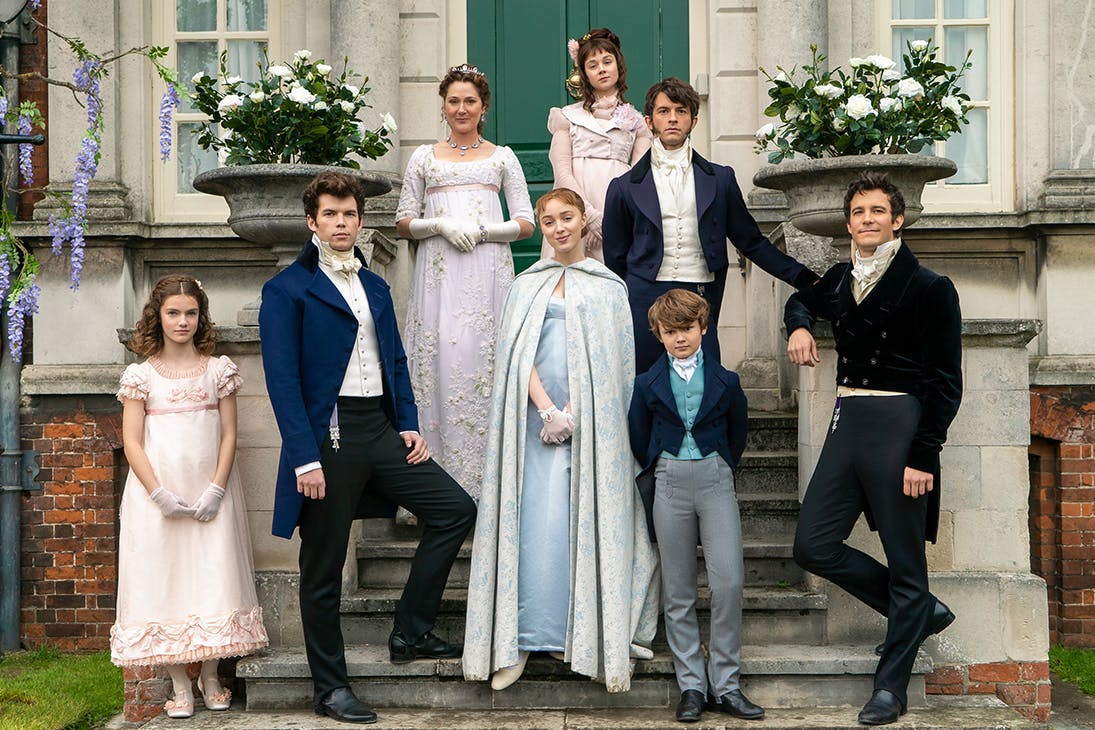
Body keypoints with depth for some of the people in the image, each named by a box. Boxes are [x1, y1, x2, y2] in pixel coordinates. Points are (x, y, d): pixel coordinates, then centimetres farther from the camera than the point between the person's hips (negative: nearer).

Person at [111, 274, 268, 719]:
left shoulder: (219, 369, 6)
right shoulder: (141, 374, 3)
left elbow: (229, 433, 3)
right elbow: (131, 442, -1)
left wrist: (216, 489, -8)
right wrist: (159, 494, -12)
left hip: (210, 493, 1)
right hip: (157, 494, -1)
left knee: (214, 577, 0)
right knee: (163, 579, -1)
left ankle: (210, 678, 13)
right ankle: (179, 686, 8)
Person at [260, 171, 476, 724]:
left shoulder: (375, 287, 17)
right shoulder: (288, 289, -4)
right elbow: (282, 379, -11)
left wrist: (408, 425, 7)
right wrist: (304, 458, -18)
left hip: (381, 429, 7)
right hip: (328, 436, -6)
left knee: (455, 510, 1)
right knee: (324, 566, 3)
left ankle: (410, 633, 12)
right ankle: (330, 688, 16)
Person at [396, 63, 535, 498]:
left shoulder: (502, 158, 12)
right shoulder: (424, 158, 14)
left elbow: (525, 224, 8)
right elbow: (403, 222, 12)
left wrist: (482, 230, -8)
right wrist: (440, 225, -6)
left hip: (488, 273, -1)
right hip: (440, 278, 1)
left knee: (484, 362, -7)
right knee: (441, 360, -7)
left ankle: (487, 479, -1)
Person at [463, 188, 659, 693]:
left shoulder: (607, 287, 12)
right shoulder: (527, 286, 15)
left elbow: (608, 362, 2)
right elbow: (519, 355, 3)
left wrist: (571, 414, -10)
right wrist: (547, 409, -11)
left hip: (591, 420, 0)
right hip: (538, 416, 1)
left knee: (587, 523, -5)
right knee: (536, 524, -7)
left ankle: (583, 635, 3)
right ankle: (522, 638, -4)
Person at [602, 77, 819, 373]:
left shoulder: (720, 179, 10)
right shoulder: (624, 187, 7)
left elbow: (751, 242, 14)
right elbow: (615, 259, 12)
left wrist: (807, 280, 9)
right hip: (645, 300, -1)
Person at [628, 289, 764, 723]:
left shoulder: (724, 381, 4)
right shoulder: (648, 384, 5)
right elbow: (639, 439, 14)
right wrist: (661, 472, 12)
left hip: (716, 480, -1)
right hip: (669, 486, 1)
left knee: (729, 580, -11)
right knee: (678, 590, 4)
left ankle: (726, 684, 1)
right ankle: (691, 685, 11)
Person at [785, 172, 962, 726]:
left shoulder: (929, 288, -5)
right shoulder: (841, 280, 12)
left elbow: (944, 383, -8)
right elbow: (803, 300, 36)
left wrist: (923, 457, -16)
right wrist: (799, 325, 11)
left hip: (899, 425, -6)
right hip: (848, 423, 7)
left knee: (904, 561, 2)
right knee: (813, 544, 4)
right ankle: (921, 611, 22)